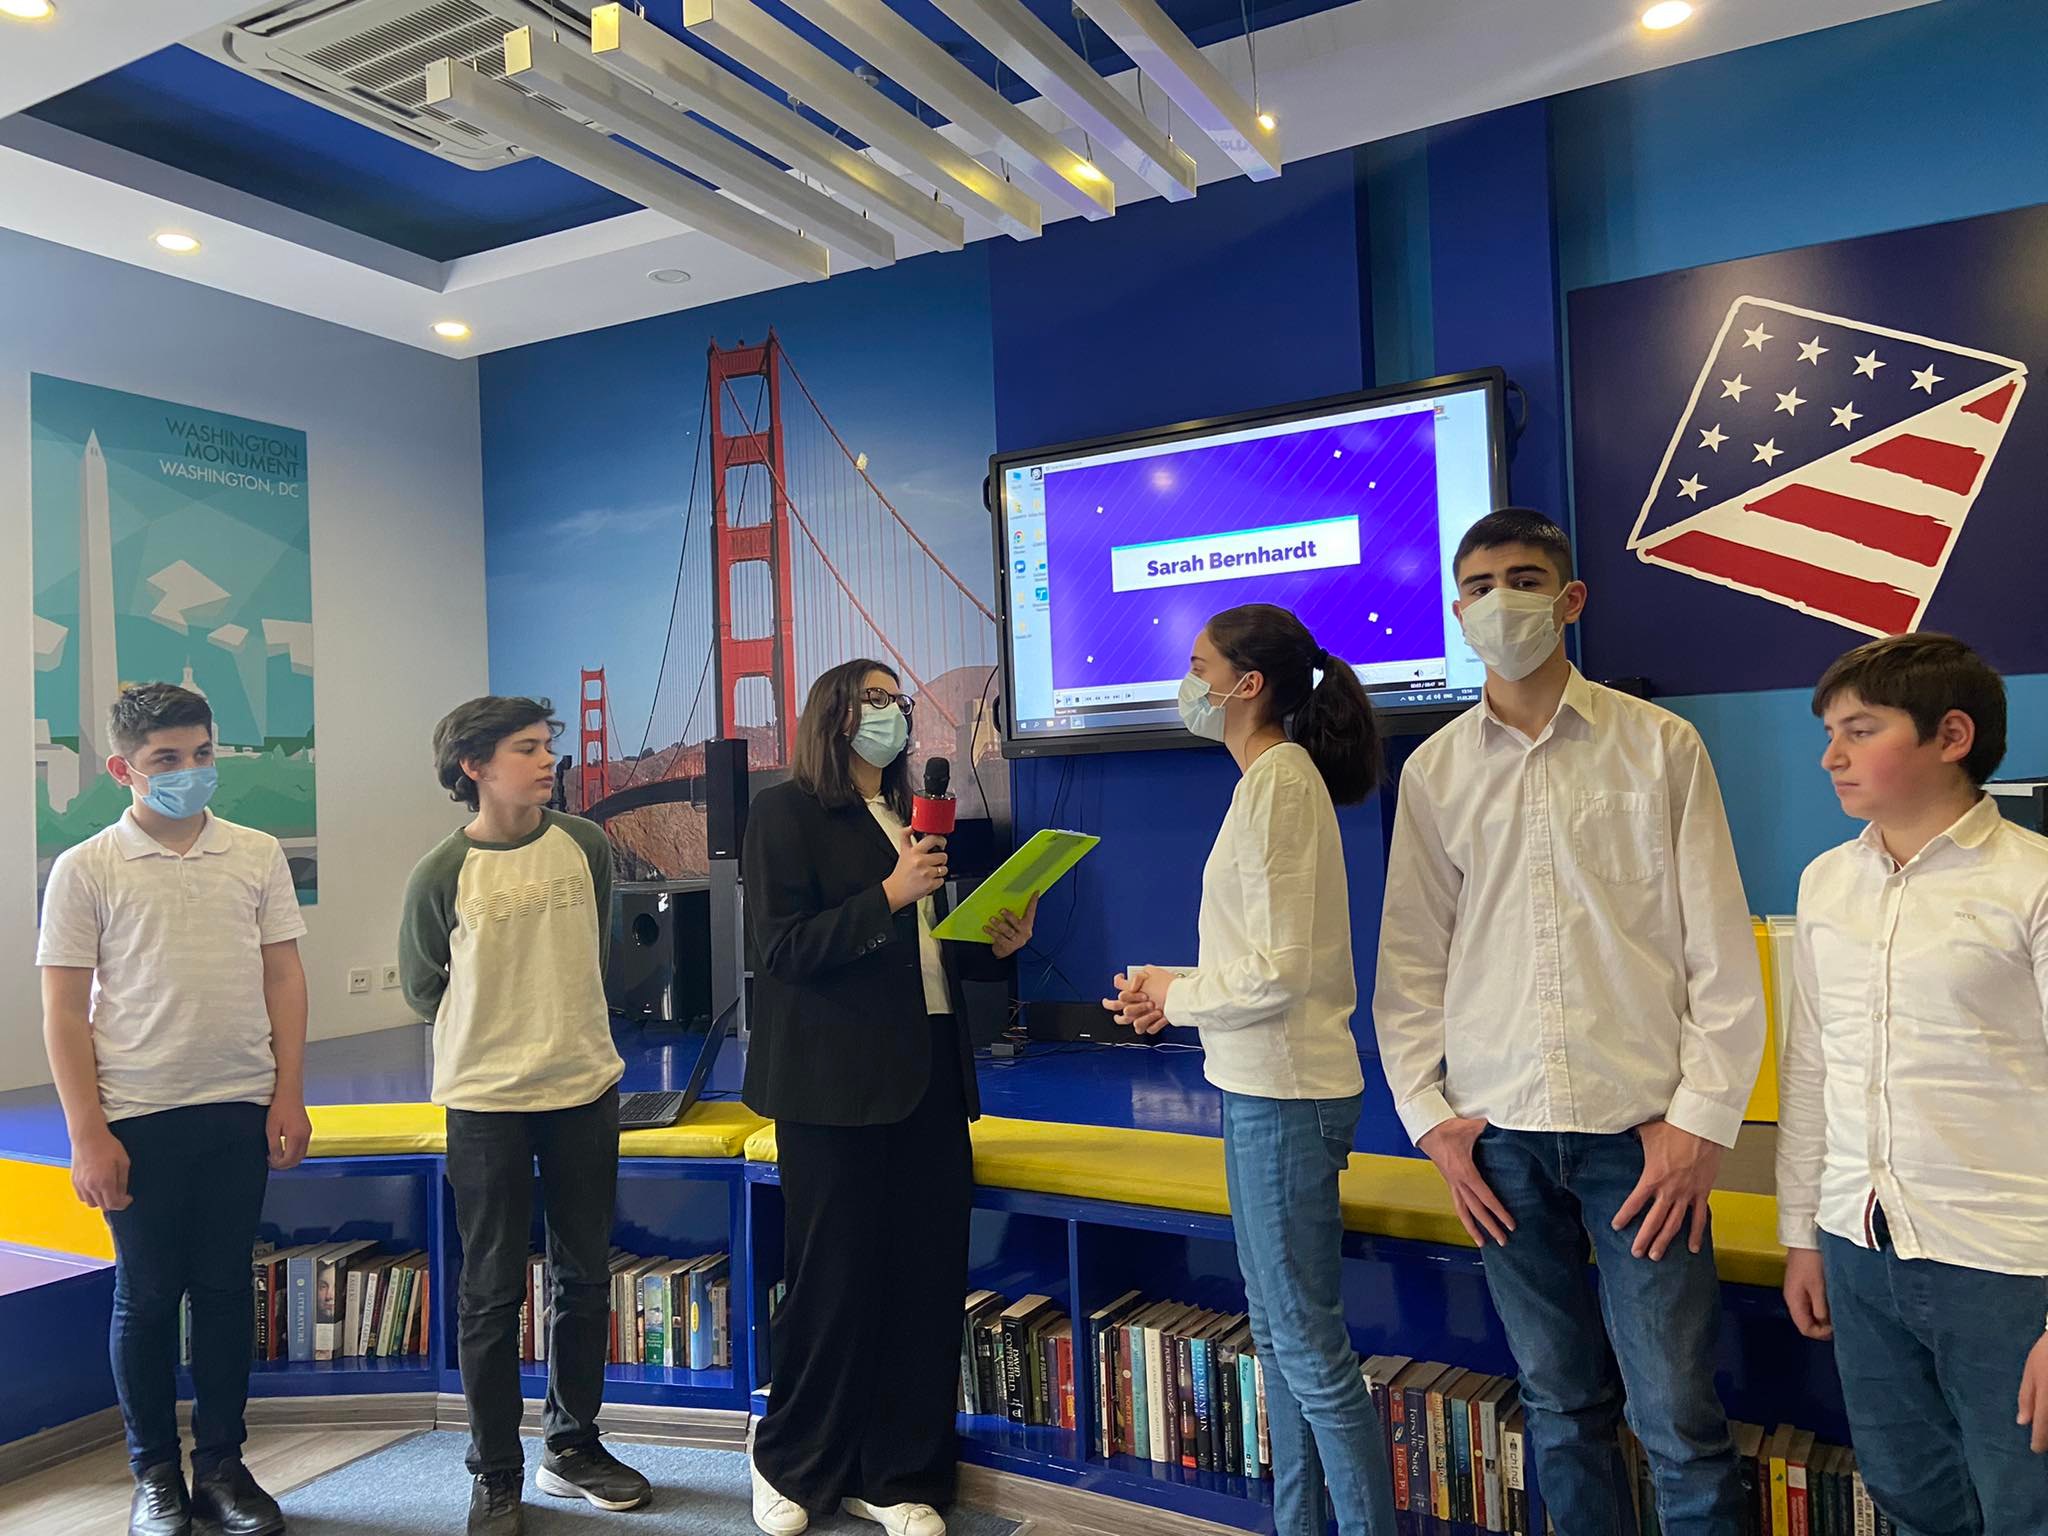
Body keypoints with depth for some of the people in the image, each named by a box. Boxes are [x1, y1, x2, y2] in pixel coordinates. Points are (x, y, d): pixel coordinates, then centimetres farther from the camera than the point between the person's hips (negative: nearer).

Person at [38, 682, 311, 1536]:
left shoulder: (257, 856, 3)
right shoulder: (85, 871, -3)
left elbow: (283, 977, 6)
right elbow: (64, 1010, -3)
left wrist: (289, 1096, 1)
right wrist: (87, 1134, -6)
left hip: (240, 1109, 2)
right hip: (137, 1115, -2)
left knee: (226, 1289, 11)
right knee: (146, 1296, 9)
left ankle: (221, 1465, 25)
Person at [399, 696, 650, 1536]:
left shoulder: (586, 845, -2)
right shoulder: (441, 876, -10)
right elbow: (421, 989, 4)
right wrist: (498, 1037, 8)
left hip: (585, 1090, 3)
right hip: (487, 1103, -3)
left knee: (584, 1278, 13)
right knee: (492, 1294, 6)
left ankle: (572, 1446, 31)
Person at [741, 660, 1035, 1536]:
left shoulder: (912, 818, 17)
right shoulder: (787, 813, -3)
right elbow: (783, 947, -13)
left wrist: (996, 945, 1)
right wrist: (890, 895, -21)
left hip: (927, 1078, 6)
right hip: (837, 1084, -6)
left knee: (927, 1278, 7)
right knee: (834, 1281, 4)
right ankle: (792, 1465, 28)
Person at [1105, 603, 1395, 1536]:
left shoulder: (1279, 779, -17)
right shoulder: (1274, 776, 14)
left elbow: (1281, 968, -22)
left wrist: (1176, 993, -7)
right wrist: (1176, 990, 6)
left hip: (1283, 1095, -10)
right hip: (1266, 1086, 11)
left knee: (1309, 1348, 0)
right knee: (1277, 1330, 19)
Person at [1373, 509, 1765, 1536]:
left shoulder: (1659, 746, 1)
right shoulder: (1433, 771, 7)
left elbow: (1721, 951, 0)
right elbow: (1410, 961, 8)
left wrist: (1700, 1121, -5)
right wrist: (1430, 1115, 2)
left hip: (1640, 1123, -2)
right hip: (1499, 1131, 2)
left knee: (1677, 1418, 1)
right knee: (1559, 1403, 13)